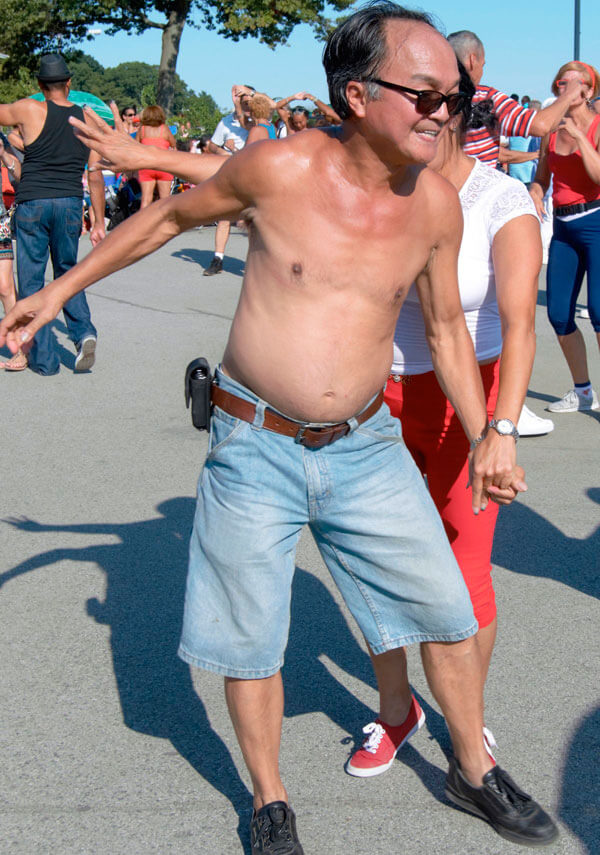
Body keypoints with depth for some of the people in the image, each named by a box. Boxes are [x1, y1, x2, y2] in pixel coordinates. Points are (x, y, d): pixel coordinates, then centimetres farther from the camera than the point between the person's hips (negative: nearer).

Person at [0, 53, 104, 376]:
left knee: (31, 280, 6)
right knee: (67, 272, 20)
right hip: (70, 203, 3)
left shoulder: (29, 111, -5)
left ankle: (43, 358, 7)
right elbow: (95, 177, 6)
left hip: (32, 203, -3)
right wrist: (99, 222, 12)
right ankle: (83, 331, -2)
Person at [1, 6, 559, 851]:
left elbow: (446, 324, 11)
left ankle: (473, 769, 34)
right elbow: (171, 215, 2)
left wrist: (488, 432, 5)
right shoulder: (279, 167, -15)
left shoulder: (436, 202, -5)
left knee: (447, 610, 9)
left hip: (366, 446, 3)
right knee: (251, 640, 9)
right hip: (256, 447, -3)